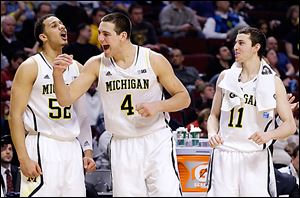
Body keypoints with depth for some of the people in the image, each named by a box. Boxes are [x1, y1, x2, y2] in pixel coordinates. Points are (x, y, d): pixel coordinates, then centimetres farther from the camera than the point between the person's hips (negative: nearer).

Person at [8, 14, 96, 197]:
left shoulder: (76, 68, 13)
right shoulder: (31, 67, -3)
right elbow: (15, 115, -7)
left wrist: (88, 152, 10)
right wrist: (24, 158, -15)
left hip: (72, 147, 6)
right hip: (42, 147, -6)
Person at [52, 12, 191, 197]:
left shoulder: (154, 60, -7)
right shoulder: (96, 65, -1)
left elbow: (184, 98, 0)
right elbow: (66, 99, -3)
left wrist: (158, 106, -18)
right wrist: (58, 74, -22)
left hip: (157, 141, -2)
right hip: (122, 146, 2)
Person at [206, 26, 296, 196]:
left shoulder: (273, 82, 1)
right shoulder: (226, 77, 8)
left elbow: (290, 125, 2)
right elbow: (214, 115, 16)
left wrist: (269, 135, -18)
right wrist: (212, 133, -6)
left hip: (256, 158, -2)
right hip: (224, 155, 2)